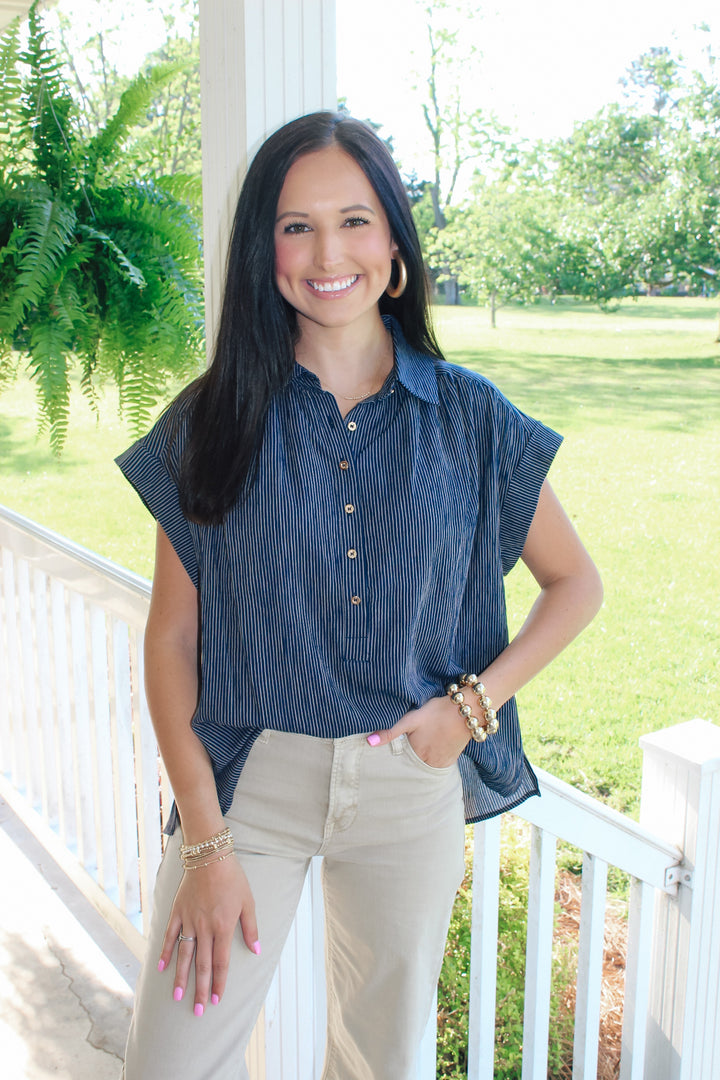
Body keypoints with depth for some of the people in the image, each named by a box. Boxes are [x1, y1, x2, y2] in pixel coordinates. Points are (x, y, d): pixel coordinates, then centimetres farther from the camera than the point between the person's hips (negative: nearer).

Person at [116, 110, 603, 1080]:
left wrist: (474, 703, -8)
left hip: (413, 785, 1)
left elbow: (575, 583, 6)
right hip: (247, 779, -1)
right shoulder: (213, 424, -5)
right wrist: (205, 843, -9)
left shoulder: (469, 419, -3)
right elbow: (172, 636, -5)